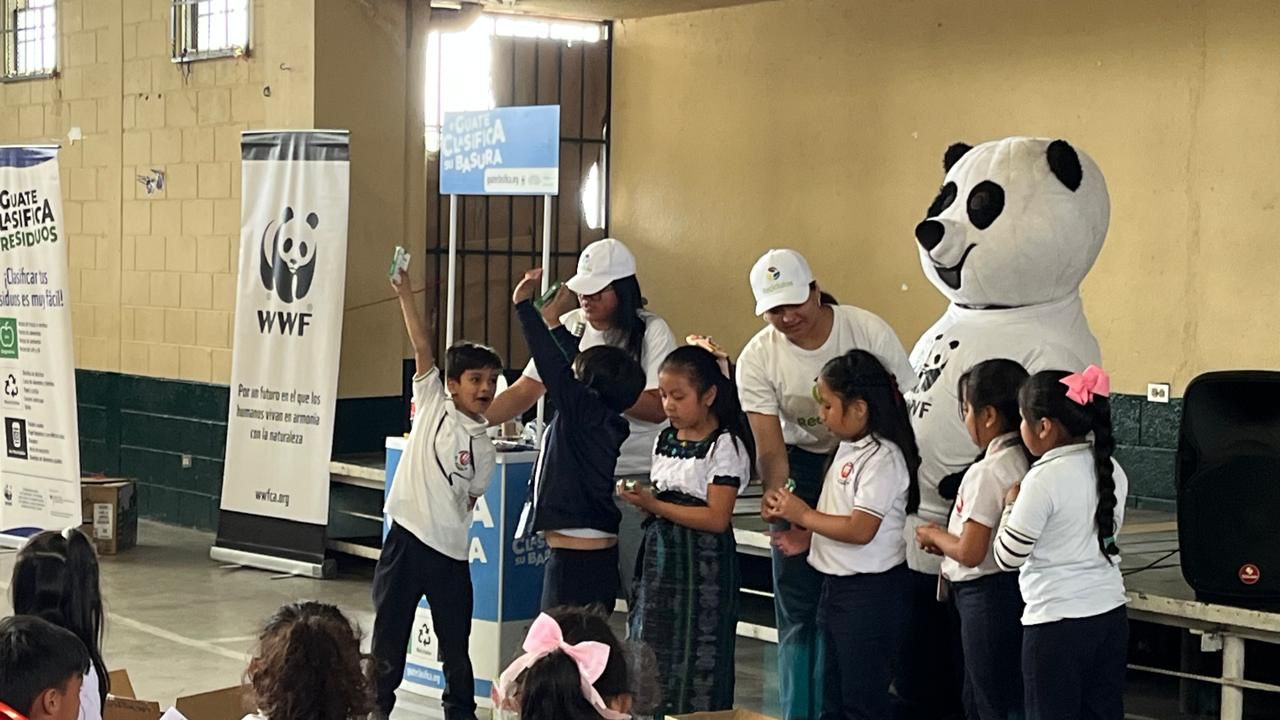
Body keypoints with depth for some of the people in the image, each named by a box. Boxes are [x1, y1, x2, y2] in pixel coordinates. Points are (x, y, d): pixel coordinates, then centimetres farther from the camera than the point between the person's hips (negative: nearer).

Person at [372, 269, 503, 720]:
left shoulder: (482, 448, 5)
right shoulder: (432, 404, 1)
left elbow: (470, 498, 11)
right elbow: (422, 349, -6)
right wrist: (405, 296, -11)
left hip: (449, 551, 1)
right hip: (405, 537, -1)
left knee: (456, 645, 9)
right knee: (389, 635, 8)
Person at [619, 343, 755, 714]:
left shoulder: (725, 446, -11)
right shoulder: (666, 440, 11)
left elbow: (717, 518, -18)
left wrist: (653, 505, -20)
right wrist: (640, 498, -3)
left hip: (701, 567, -7)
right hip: (660, 557, 7)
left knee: (695, 660, -2)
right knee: (650, 654, 9)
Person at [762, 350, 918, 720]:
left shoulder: (883, 458, -20)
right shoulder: (848, 449, 9)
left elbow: (860, 530, -25)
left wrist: (804, 515, -15)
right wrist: (806, 540, 4)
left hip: (871, 592, -10)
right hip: (837, 585, 10)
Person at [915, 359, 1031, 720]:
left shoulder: (986, 473, -21)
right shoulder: (1026, 462, 4)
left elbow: (970, 552, -21)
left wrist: (933, 535, -3)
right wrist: (946, 539, 9)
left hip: (987, 594, -9)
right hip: (1019, 589, 9)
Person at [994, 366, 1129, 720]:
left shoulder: (1044, 479, -17)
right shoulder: (1111, 470, 5)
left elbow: (1008, 557, -11)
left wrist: (1012, 506, 4)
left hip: (1057, 625, -7)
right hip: (1110, 616, 7)